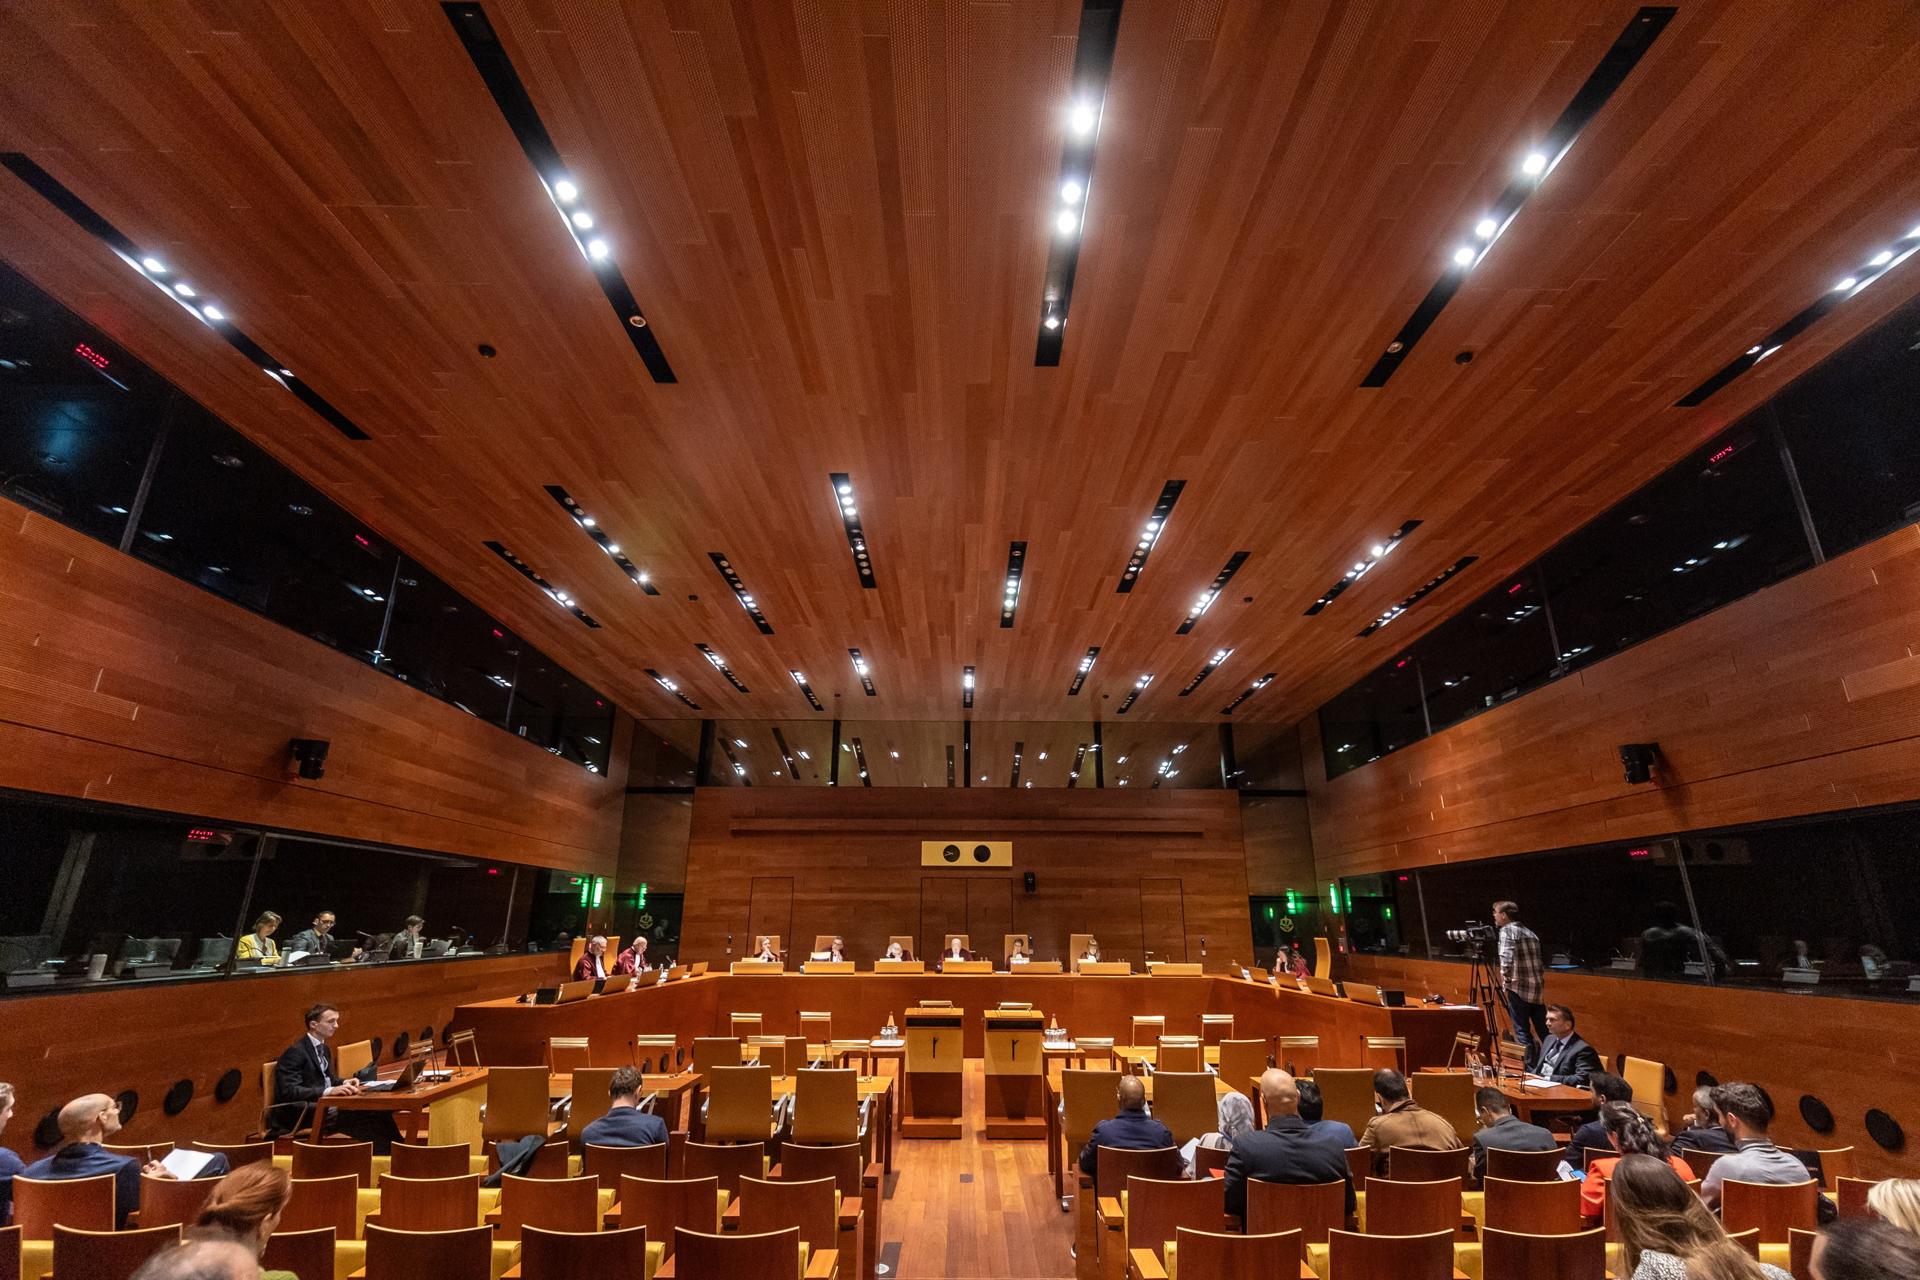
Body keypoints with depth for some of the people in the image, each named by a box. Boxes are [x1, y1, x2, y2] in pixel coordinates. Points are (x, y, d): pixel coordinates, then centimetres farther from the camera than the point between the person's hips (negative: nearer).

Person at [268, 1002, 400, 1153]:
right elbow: (289, 1091, -23)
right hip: (299, 1113, -8)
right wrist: (329, 1091, -31)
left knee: (374, 1112, -15)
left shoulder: (324, 1049, 14)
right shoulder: (295, 1052, -14)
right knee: (356, 1117, -29)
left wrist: (345, 1083, 0)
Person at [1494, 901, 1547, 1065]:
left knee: (1522, 1030, 1)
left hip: (1518, 987, -7)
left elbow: (1507, 958, -21)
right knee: (1544, 1031, 13)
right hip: (1537, 989, 7)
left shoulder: (1507, 930, -6)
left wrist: (1504, 979, -11)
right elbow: (1541, 964, 18)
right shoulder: (1530, 933, 16)